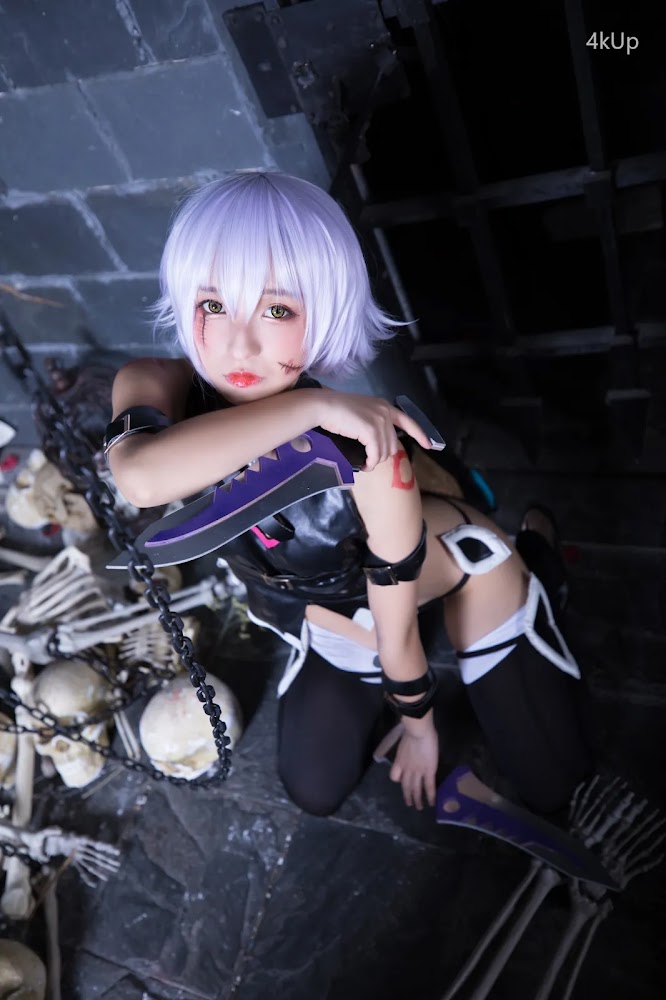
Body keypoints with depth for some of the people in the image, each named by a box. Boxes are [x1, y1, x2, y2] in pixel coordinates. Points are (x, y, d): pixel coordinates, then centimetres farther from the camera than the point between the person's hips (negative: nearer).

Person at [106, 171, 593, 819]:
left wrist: (419, 727, -7)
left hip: (462, 568, -3)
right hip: (329, 609, 4)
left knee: (549, 788, 13)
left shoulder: (364, 451, -40)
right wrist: (306, 405, -50)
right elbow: (140, 478, -53)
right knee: (314, 792, 18)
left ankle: (531, 543, 26)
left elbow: (396, 627, -24)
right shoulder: (153, 388, -28)